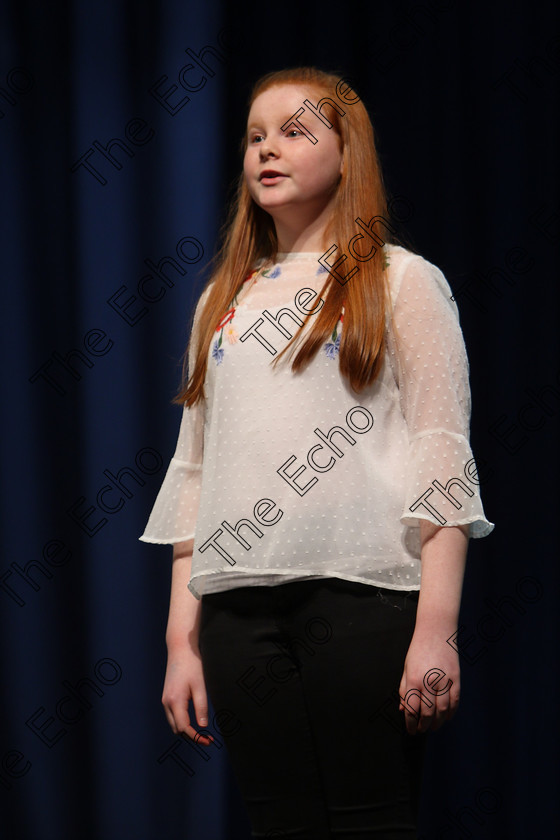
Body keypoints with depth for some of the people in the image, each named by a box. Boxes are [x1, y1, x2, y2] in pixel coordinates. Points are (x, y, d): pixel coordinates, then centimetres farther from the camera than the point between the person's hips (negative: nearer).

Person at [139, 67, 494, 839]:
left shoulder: (401, 282, 7)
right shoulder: (225, 299, 21)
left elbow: (443, 455, -1)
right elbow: (194, 468, 18)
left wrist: (437, 629, -12)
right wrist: (181, 638, 10)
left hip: (364, 592, -4)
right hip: (238, 603, 4)